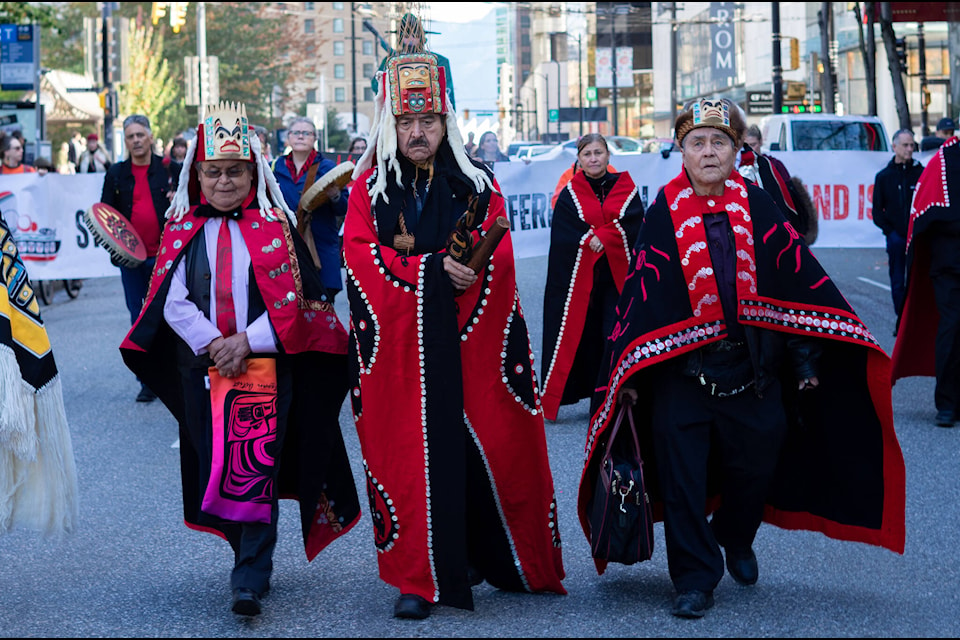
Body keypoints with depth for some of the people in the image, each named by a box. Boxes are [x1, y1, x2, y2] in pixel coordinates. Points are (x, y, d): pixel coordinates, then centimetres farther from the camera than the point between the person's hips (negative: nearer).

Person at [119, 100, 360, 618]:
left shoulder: (276, 227, 2)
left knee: (255, 469, -10)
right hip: (202, 368, 3)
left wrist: (247, 342, -14)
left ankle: (251, 579, -10)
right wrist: (214, 345, -12)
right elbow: (173, 302, 0)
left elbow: (293, 300, -4)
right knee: (214, 466, 8)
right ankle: (250, 553, 25)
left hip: (265, 365, -3)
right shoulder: (183, 232, 7)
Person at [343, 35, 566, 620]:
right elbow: (360, 254, -4)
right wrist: (436, 268, -15)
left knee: (493, 446, 2)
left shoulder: (478, 184, 10)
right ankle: (420, 579, 4)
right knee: (412, 455, -3)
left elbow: (498, 254, 0)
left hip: (472, 341, 1)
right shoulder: (369, 186, 8)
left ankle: (496, 558, 17)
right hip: (399, 347, -1)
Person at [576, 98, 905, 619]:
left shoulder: (758, 208, 1)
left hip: (753, 370, 2)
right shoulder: (663, 215, -3)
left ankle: (737, 539, 42)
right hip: (681, 372, -2)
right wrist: (627, 373, -7)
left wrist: (805, 358, 1)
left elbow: (800, 280, 3)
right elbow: (639, 291, -4)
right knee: (682, 476, -4)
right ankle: (695, 578, 9)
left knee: (755, 464, 12)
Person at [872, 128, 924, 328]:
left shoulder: (921, 173, 4)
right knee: (898, 283, 2)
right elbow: (877, 210, 10)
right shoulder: (884, 176, 8)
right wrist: (889, 230, -3)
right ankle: (902, 321, 9)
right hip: (896, 237, 1)